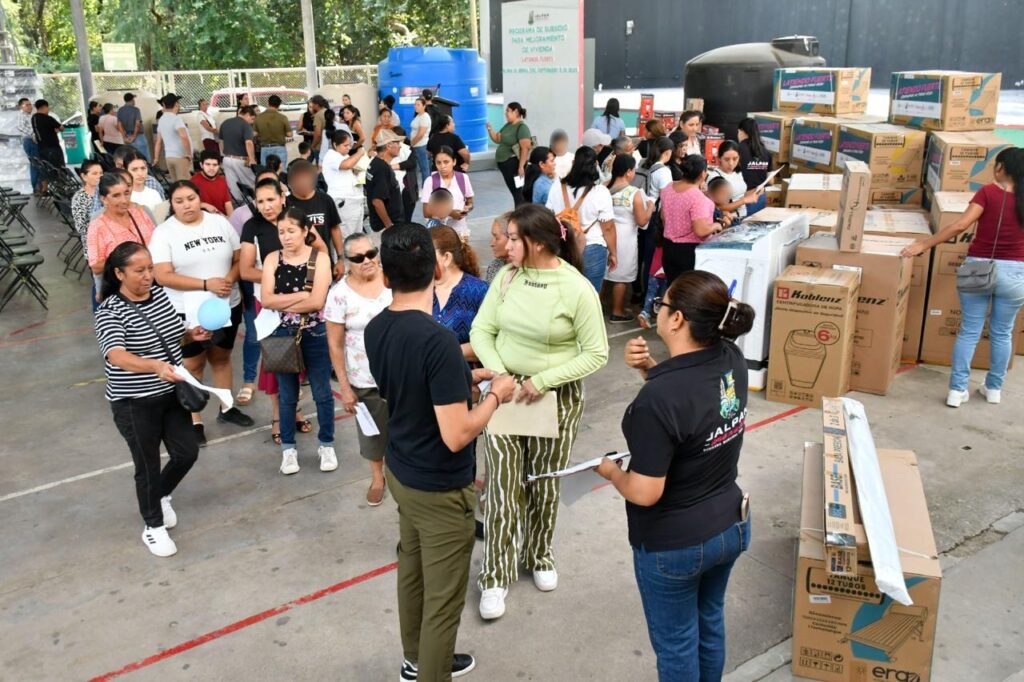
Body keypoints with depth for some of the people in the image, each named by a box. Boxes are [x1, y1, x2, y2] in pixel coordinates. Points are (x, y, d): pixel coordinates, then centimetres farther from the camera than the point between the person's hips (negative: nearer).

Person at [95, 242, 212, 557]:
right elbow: (116, 356, -36)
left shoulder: (160, 295, 1)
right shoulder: (110, 312, -20)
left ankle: (161, 496, 41)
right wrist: (156, 367, -53)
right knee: (148, 465, 7)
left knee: (187, 452, 11)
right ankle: (153, 527, 28)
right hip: (134, 404, -6)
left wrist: (191, 335, -4)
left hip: (171, 394, 6)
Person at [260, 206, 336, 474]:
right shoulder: (272, 259, -1)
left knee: (321, 392, 9)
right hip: (283, 335, 2)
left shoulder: (320, 258, -8)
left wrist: (282, 302, -12)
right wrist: (301, 295, -17)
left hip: (315, 334, -2)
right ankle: (288, 447, 26)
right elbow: (266, 300, -12)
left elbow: (317, 301, -18)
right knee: (287, 394, 12)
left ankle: (326, 444, 25)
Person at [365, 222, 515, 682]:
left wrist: (466, 377, 12)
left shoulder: (376, 330, -4)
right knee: (443, 599, 9)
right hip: (441, 489, -9)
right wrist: (495, 394, -13)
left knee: (411, 571, 26)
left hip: (401, 472, 9)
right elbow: (457, 435, -29)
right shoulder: (438, 340, -29)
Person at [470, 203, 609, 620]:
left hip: (556, 398, -2)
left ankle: (539, 556, 39)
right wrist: (499, 374, -16)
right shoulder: (506, 276, -4)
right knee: (502, 483, 1)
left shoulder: (577, 289, -16)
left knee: (544, 481, 14)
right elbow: (481, 331, 0)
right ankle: (496, 575, 15)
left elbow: (596, 354, -12)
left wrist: (543, 380, -18)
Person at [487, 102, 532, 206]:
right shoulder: (507, 125, 13)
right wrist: (489, 129, 2)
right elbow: (497, 139, 18)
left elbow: (525, 148, -21)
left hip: (513, 164, -8)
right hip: (503, 163, 8)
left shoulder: (522, 127, -13)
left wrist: (521, 166, -25)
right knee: (513, 190, 13)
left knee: (517, 192, -2)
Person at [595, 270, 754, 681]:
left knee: (676, 645, 17)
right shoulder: (731, 360, -10)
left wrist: (610, 471, -7)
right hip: (730, 526, 7)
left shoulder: (657, 401, -32)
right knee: (710, 624, 29)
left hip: (673, 546, -7)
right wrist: (648, 367, -8)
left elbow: (645, 493, -26)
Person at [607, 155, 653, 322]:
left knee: (603, 273, 17)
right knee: (621, 277, 6)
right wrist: (650, 207, 5)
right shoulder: (635, 193, -15)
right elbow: (642, 222, -12)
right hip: (625, 238, -5)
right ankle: (617, 312, 14)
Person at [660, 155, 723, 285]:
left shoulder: (667, 188, -1)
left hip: (668, 246, 7)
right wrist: (716, 226, -8)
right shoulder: (698, 197, -24)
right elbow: (701, 231, -26)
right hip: (690, 250, -7)